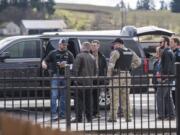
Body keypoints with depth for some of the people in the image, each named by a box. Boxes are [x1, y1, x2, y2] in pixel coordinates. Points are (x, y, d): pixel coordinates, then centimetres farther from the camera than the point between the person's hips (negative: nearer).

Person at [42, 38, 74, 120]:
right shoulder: (53, 53, 9)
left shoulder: (69, 54, 11)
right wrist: (44, 64, -16)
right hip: (55, 77, -2)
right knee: (54, 96, -10)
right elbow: (45, 60, 6)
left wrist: (66, 65, -13)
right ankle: (54, 114, -11)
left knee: (63, 96, 7)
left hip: (65, 77, 2)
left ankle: (62, 114, 14)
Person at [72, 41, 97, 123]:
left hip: (81, 82, -6)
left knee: (79, 100, -3)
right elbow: (95, 71, 17)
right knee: (88, 100, 11)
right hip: (90, 82, 6)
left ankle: (79, 118, -6)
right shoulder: (92, 57, 12)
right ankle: (89, 118, 13)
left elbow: (75, 68, -15)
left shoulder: (79, 56, -9)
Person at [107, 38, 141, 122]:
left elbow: (111, 65, -17)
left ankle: (113, 117, -6)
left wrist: (109, 75, -9)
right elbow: (138, 61, 21)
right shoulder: (130, 52, 12)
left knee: (114, 97, -3)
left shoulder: (116, 52, -11)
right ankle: (128, 117, 10)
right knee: (125, 97, 12)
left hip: (117, 76, -7)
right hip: (127, 75, 7)